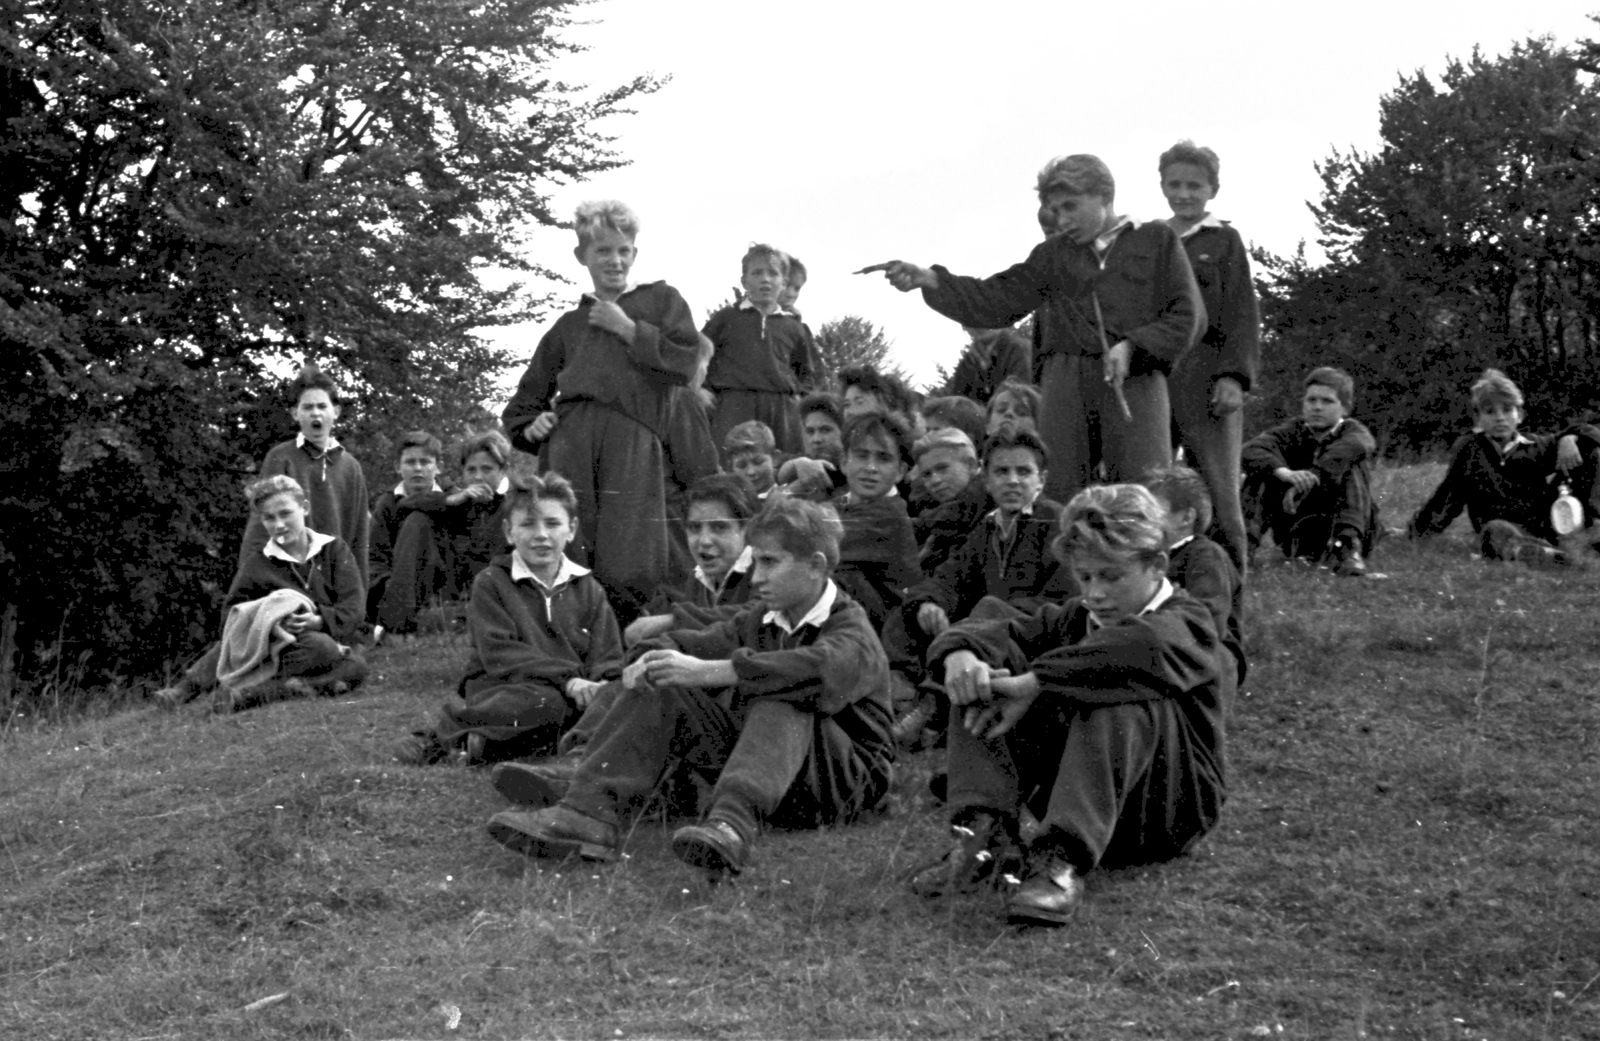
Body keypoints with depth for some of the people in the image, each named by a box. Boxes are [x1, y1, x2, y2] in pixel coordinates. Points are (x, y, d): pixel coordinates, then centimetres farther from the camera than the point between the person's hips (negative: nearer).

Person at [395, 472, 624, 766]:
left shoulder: (588, 589, 17)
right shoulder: (491, 582, 5)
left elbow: (607, 659, 10)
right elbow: (499, 654, -8)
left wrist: (599, 686, -16)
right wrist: (565, 679, -21)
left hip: (572, 694, 4)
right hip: (500, 692, -4)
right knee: (544, 703, -38)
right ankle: (445, 731, -19)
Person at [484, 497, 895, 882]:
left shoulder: (853, 634, -14)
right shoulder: (760, 619, 12)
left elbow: (814, 669, -36)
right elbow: (695, 643, 7)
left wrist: (708, 672, -41)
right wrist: (651, 658, -19)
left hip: (847, 778, -6)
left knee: (784, 701, -36)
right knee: (663, 691, -9)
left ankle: (730, 824, -60)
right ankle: (588, 811, -29)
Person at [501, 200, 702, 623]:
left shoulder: (660, 300, 20)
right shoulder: (569, 325, 28)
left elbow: (685, 362, 3)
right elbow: (525, 401, 31)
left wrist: (628, 329, 2)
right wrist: (530, 425, 10)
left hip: (633, 441, -2)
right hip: (569, 441, 3)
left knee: (627, 575, -12)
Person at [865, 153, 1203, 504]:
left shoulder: (1157, 240, 10)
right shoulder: (1053, 255, 17)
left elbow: (1189, 316, 4)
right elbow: (994, 301, 10)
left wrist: (1133, 346, -11)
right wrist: (929, 281, -3)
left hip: (1134, 382, -2)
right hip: (1065, 382, 3)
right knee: (1055, 497, -2)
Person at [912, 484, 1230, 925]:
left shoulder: (1187, 625, -10)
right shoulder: (1072, 619, 12)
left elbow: (1145, 647, -35)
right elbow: (992, 633, -1)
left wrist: (1033, 683, -36)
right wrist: (960, 654, -26)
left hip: (1167, 813, -5)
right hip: (1072, 794, 6)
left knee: (1118, 695, -34)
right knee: (984, 681, -8)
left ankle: (1061, 860, -46)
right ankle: (985, 835, -27)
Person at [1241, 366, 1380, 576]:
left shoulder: (1353, 431, -3)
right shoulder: (1293, 432, 1)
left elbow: (1353, 447, -32)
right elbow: (1251, 450, -20)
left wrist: (1306, 481, -43)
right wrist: (1285, 473, -42)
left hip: (1340, 525, -2)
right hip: (1295, 533, 2)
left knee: (1353, 467, -23)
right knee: (1260, 472, -14)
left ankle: (1346, 546, -36)